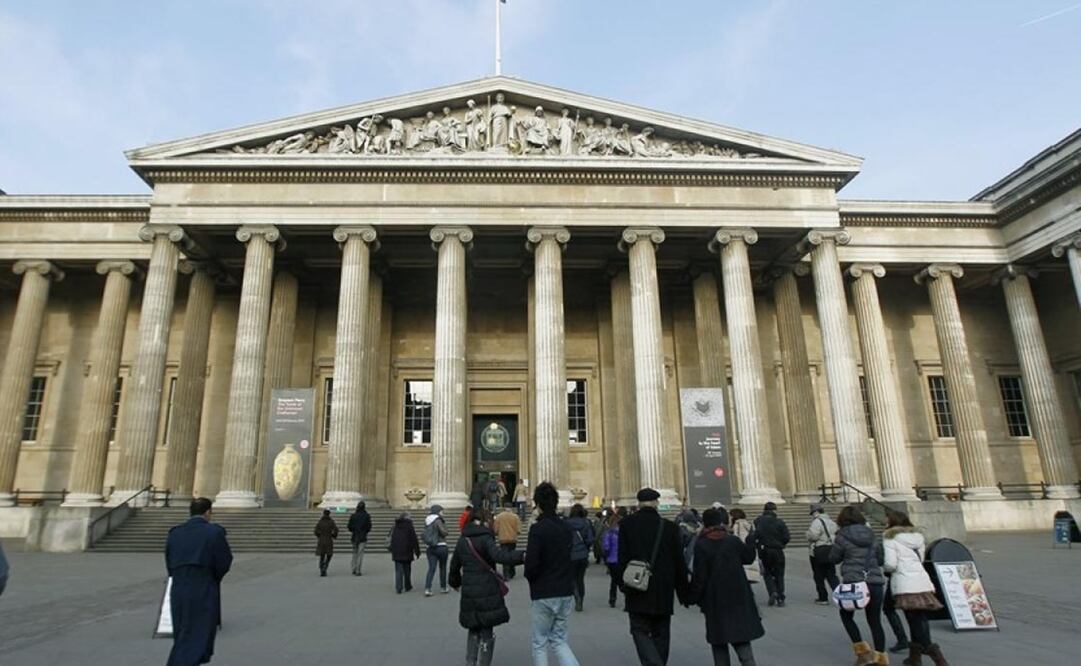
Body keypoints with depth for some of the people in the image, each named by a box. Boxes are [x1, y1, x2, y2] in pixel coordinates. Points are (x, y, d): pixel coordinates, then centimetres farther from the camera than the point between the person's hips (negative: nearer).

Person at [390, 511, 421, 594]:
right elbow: (414, 541, -8)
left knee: (398, 571, 4)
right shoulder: (409, 527, -8)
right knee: (407, 571, 11)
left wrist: (392, 551, 19)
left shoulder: (395, 527, 8)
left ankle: (398, 588, -4)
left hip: (396, 553, 3)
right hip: (407, 553, -3)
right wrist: (417, 552, -2)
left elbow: (391, 540, 12)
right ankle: (407, 587, 20)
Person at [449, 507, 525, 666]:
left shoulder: (462, 540, 9)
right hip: (488, 593, -6)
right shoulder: (485, 538, -11)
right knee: (486, 632, 7)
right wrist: (522, 556, -39)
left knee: (474, 630, 22)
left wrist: (455, 582, 38)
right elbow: (499, 556, -30)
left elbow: (454, 565, 20)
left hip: (469, 593, 6)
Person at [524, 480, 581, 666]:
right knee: (559, 640, 16)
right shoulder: (565, 527, 3)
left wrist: (531, 578, 0)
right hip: (566, 592, 6)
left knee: (539, 643, 13)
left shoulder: (538, 529, -17)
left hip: (543, 595, -5)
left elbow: (531, 564, -20)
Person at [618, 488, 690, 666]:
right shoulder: (670, 526, -4)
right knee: (661, 634, 16)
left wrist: (623, 584, 5)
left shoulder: (626, 524, -6)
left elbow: (623, 558, -6)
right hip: (663, 591, 2)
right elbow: (679, 562, 0)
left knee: (640, 631, 5)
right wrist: (683, 591, 9)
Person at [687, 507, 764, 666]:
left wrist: (691, 598, -1)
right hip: (738, 596, 3)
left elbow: (699, 576, -12)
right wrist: (751, 539, 30)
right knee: (741, 638, 10)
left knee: (718, 641, 11)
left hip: (715, 599, -3)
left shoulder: (701, 545, -13)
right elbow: (748, 558, 14)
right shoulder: (734, 541, -4)